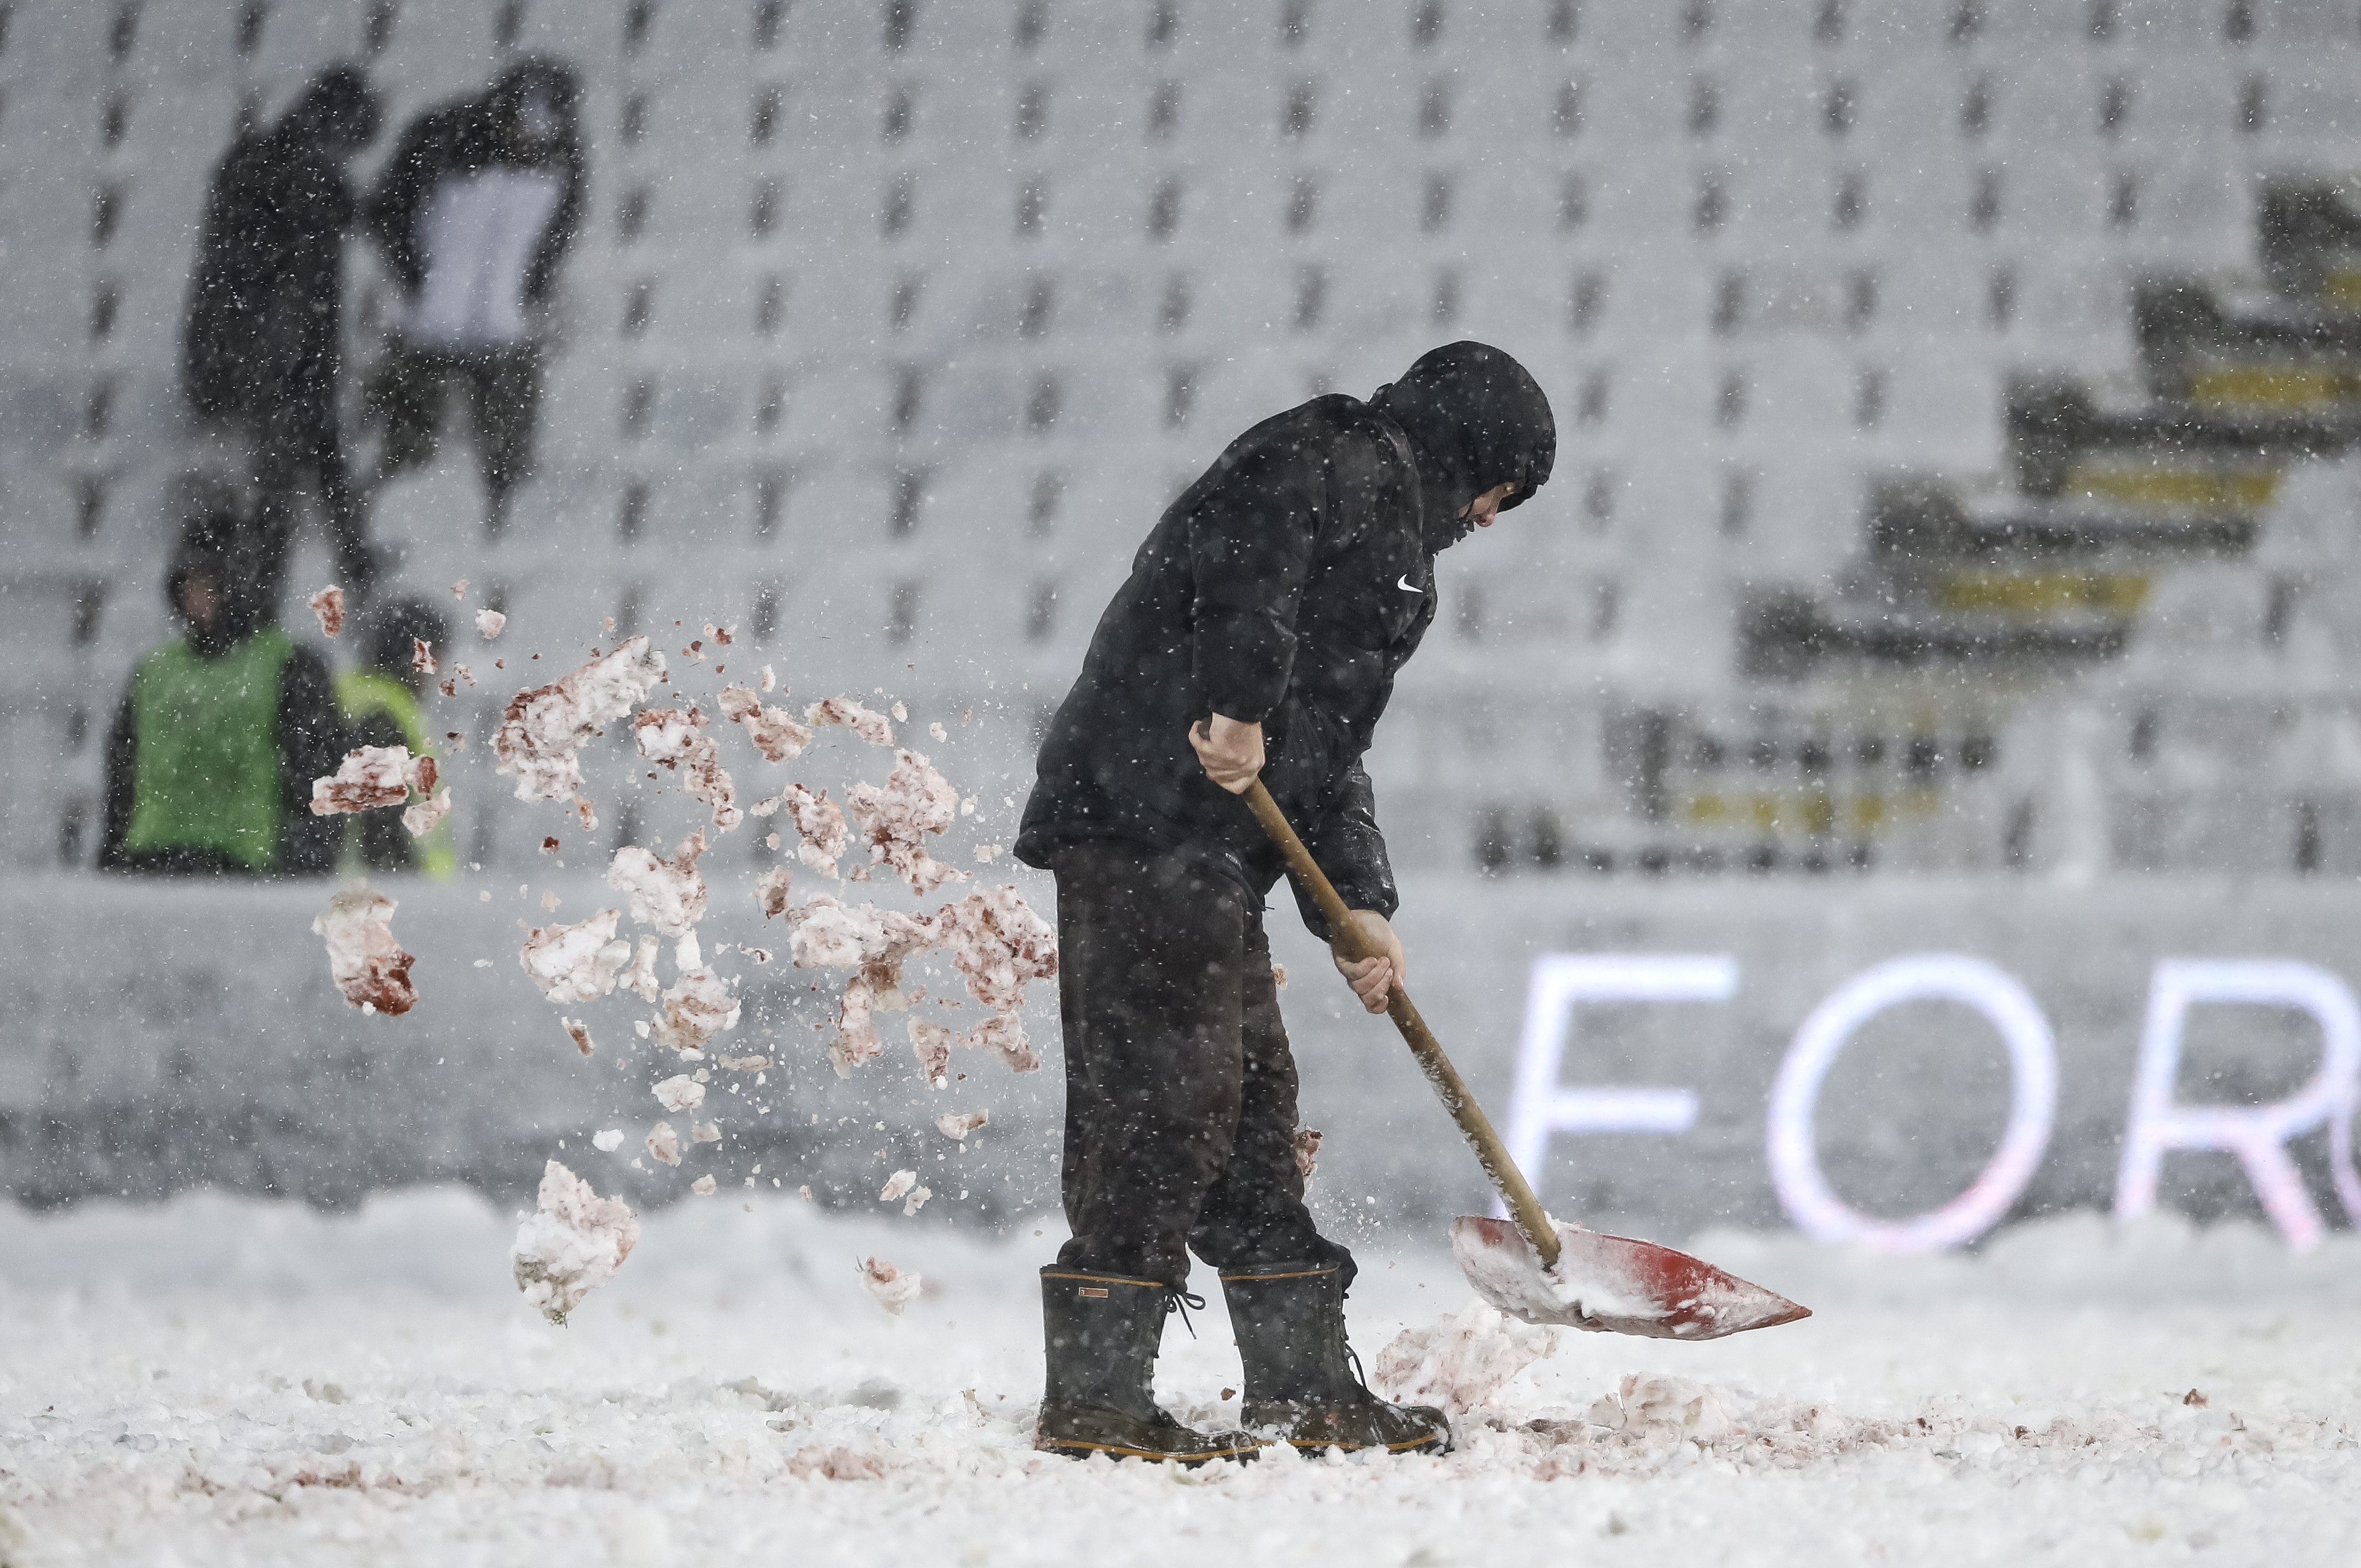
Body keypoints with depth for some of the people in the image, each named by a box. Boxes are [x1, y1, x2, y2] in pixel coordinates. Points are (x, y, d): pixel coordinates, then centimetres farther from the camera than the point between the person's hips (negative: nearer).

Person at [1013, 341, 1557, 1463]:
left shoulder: (1386, 543, 31)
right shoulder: (1348, 462, 2)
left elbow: (1327, 747, 28)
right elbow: (1251, 546, -21)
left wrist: (1356, 905, 16)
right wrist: (1241, 701, -26)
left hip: (1206, 844, 11)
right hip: (1150, 812, -11)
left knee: (1251, 1102, 13)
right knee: (1169, 1094, -13)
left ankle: (1307, 1390, 18)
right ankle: (1093, 1397, -15)